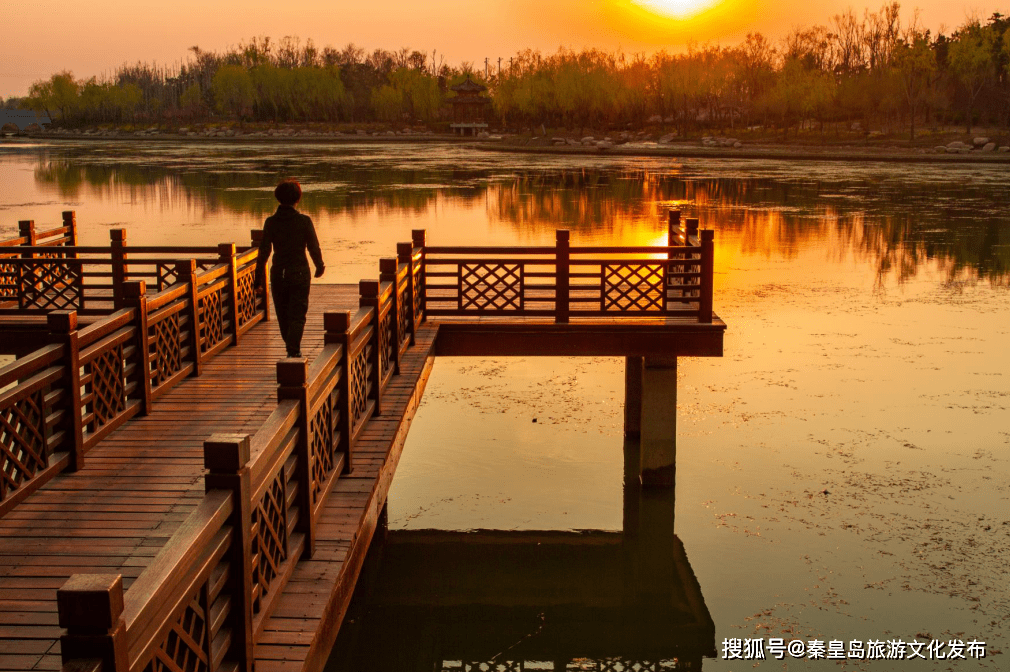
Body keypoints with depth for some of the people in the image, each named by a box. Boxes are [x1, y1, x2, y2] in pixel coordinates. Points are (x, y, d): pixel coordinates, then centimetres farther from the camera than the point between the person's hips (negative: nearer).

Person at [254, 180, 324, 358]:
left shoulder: (270, 222, -5)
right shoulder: (304, 221, -10)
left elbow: (263, 253, -6)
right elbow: (314, 248, -4)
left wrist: (258, 280, -1)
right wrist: (320, 267, 15)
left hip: (278, 275, 2)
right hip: (300, 274, -2)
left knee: (283, 315, 18)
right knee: (297, 316, 3)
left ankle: (292, 348, 35)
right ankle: (293, 352, -12)